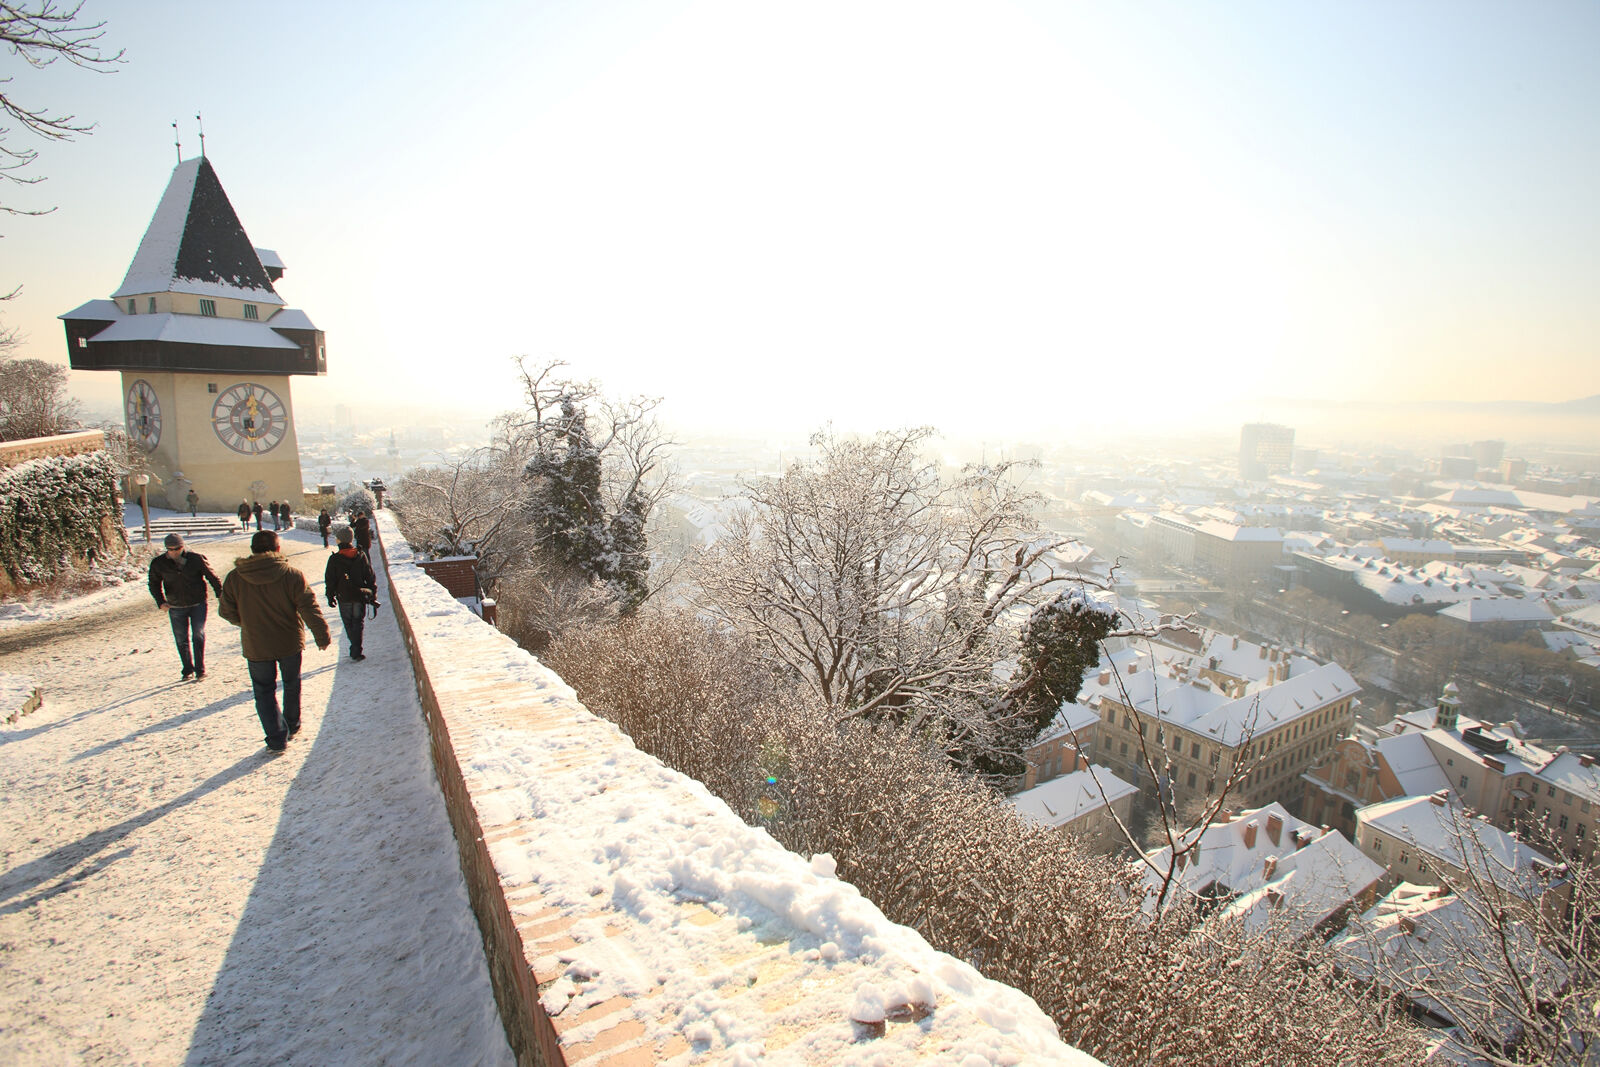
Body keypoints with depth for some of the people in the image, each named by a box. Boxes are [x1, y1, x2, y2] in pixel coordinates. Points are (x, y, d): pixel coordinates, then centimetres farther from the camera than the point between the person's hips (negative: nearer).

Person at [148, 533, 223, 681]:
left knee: (198, 636, -6)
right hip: (175, 607, 2)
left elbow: (211, 576, 1)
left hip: (198, 604, -2)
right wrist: (161, 602, -8)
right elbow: (154, 585, 6)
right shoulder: (158, 564, -4)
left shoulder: (196, 559, -10)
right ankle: (188, 671, 20)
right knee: (182, 640, 9)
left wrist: (220, 592, -4)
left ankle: (200, 669, 3)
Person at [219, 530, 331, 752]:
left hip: (255, 647, 0)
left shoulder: (234, 578, -10)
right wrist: (322, 637, -5)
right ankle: (292, 726, 36)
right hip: (290, 643, 0)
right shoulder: (292, 575, -15)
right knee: (291, 684, 21)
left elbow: (226, 611, 1)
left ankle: (277, 738, 8)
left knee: (264, 692, 11)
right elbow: (310, 609, -15)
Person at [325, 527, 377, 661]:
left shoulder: (334, 559, -8)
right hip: (360, 596, 1)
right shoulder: (361, 557, -3)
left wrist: (330, 597, 9)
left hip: (343, 597, -1)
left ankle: (355, 648, 17)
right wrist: (373, 596, 9)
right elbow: (371, 578, 1)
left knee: (349, 624, 14)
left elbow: (330, 580, -2)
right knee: (358, 623, 8)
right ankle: (356, 651, 0)